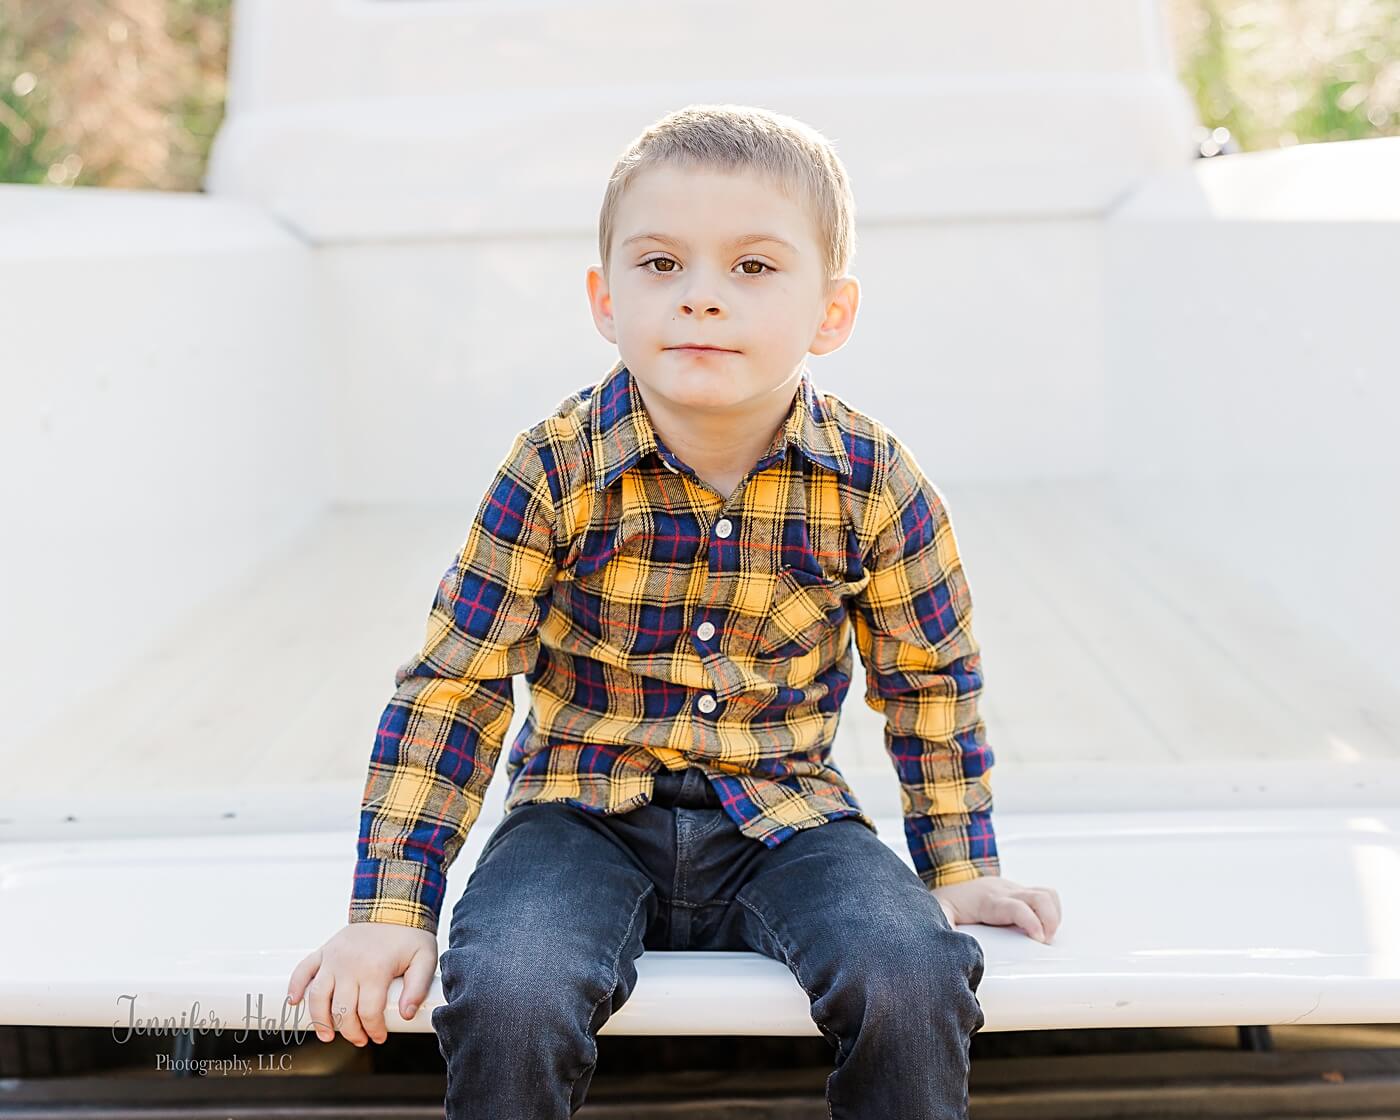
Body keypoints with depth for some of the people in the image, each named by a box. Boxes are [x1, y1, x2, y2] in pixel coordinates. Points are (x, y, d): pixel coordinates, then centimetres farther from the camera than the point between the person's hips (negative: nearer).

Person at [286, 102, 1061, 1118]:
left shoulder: (877, 486, -8)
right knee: (509, 998, -29)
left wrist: (960, 871, 11)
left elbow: (929, 683, 8)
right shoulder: (556, 472, -12)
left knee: (913, 984, -25)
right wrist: (393, 909, -8)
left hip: (783, 816, 1)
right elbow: (453, 685, -7)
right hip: (585, 813, -1)